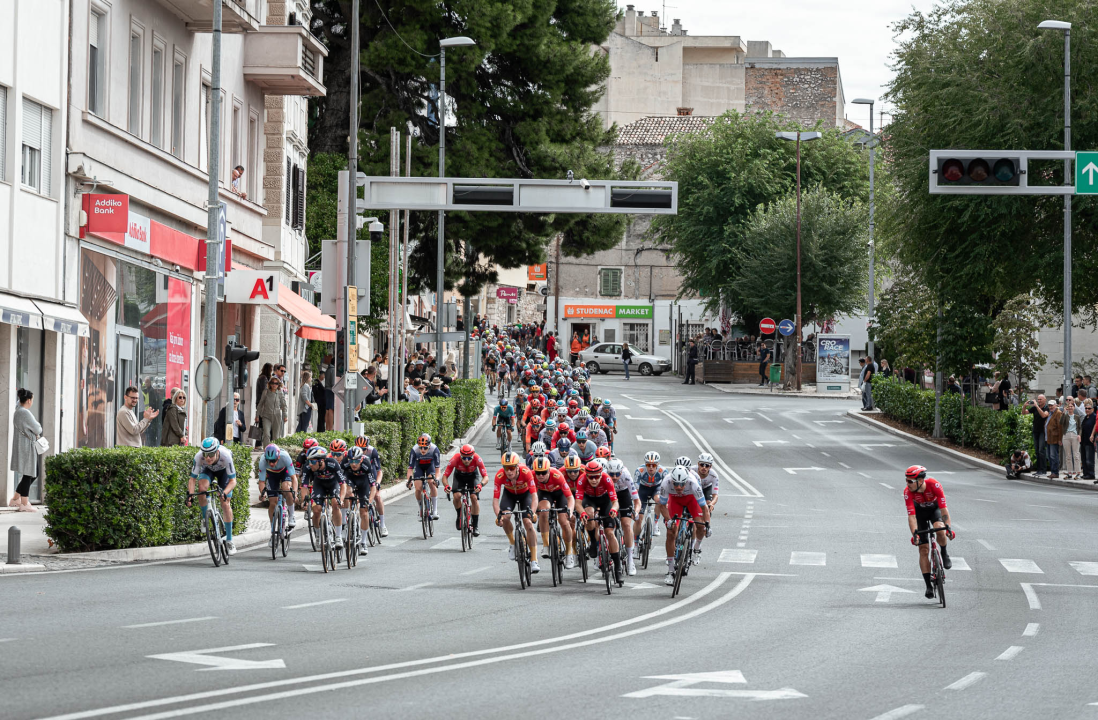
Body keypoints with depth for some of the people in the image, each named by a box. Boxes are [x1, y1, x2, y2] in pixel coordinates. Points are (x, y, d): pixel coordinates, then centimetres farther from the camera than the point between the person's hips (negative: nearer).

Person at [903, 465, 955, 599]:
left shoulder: (934, 485, -34)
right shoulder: (908, 492, -31)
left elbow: (943, 507, -33)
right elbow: (911, 515, -33)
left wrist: (948, 527, -42)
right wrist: (914, 534, -45)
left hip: (934, 509, -1)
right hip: (920, 511, 1)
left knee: (940, 530, -34)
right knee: (923, 549, -7)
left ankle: (944, 554, -4)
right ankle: (928, 586, -1)